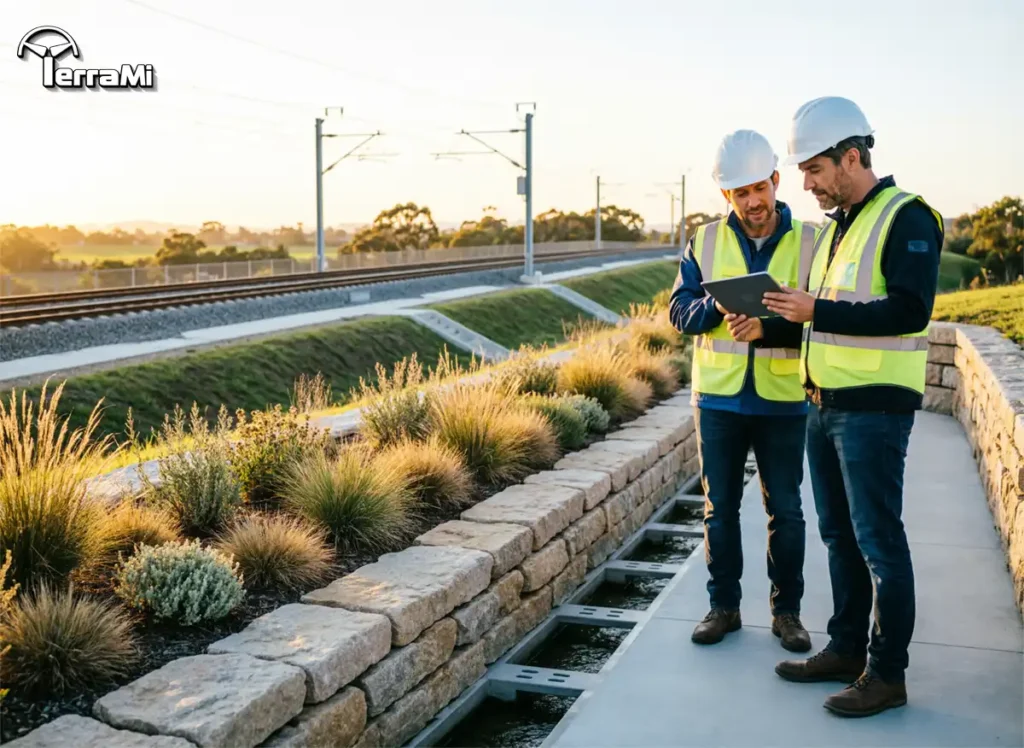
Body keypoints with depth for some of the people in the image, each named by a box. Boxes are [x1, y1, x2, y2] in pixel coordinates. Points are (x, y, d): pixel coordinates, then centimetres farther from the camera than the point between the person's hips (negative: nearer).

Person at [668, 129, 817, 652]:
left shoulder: (809, 243, -2)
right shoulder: (705, 242, 4)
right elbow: (679, 308, 1)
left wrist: (766, 329, -25)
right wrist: (717, 307, -19)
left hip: (783, 400, -1)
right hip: (718, 398, 2)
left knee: (785, 510, 8)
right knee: (719, 507, 10)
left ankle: (787, 611, 23)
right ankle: (723, 606, 25)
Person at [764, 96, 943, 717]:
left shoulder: (906, 217, -10)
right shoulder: (834, 227, 17)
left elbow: (910, 311, -22)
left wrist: (816, 311, -23)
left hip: (874, 409, -9)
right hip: (824, 405, 9)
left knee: (878, 540, -1)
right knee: (839, 535, 15)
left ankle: (887, 673, 11)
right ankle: (846, 649, 28)